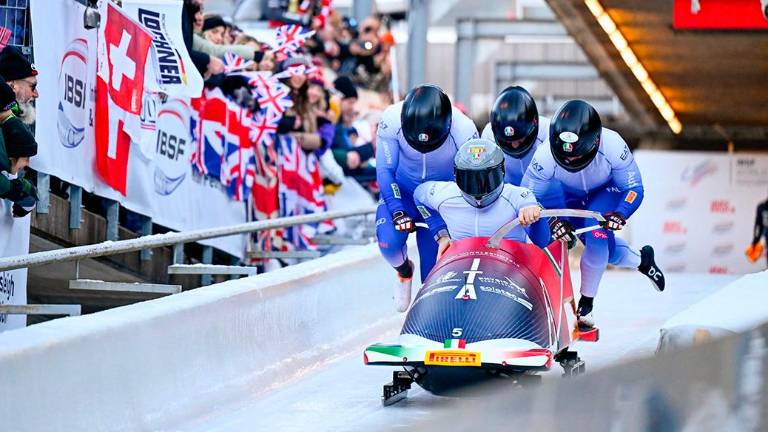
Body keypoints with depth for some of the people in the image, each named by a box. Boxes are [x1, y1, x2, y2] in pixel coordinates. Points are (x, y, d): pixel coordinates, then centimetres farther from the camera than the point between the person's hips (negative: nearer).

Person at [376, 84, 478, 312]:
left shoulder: (464, 131, -29)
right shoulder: (392, 120, -29)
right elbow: (385, 171, -16)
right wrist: (397, 211, -28)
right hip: (401, 192, 0)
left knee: (433, 268, -4)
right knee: (389, 241, -24)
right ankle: (404, 270, 9)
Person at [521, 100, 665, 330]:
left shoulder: (613, 146, -38)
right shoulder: (546, 155, -38)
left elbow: (634, 189, -22)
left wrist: (620, 214, -41)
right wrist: (551, 221, -41)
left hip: (607, 192, -2)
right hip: (570, 197, 2)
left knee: (598, 236, -27)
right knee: (604, 251, 1)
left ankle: (586, 305, -11)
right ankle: (641, 259, 36)